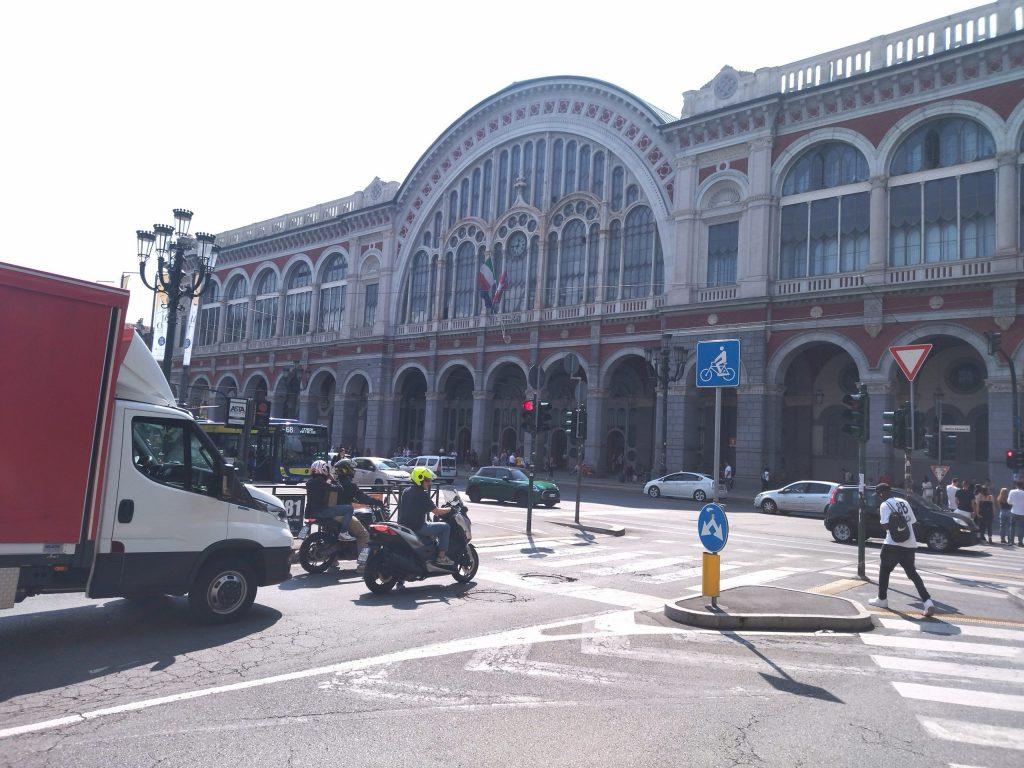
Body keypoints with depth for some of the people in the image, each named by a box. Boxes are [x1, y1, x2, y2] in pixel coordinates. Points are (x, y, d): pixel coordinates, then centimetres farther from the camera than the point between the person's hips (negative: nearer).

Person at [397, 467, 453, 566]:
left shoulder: (406, 491, 10)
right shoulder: (422, 494, -15)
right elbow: (436, 511, -14)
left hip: (404, 525, 9)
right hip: (417, 527, -9)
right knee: (445, 527, 0)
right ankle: (441, 557, -1)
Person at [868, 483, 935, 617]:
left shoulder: (885, 505, -6)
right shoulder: (904, 502, 14)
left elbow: (886, 525, -16)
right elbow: (913, 522, 15)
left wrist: (879, 515, 2)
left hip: (893, 545, -6)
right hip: (910, 545, 6)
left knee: (884, 570, 13)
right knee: (912, 573, 11)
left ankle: (882, 599, 21)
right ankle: (928, 602, -4)